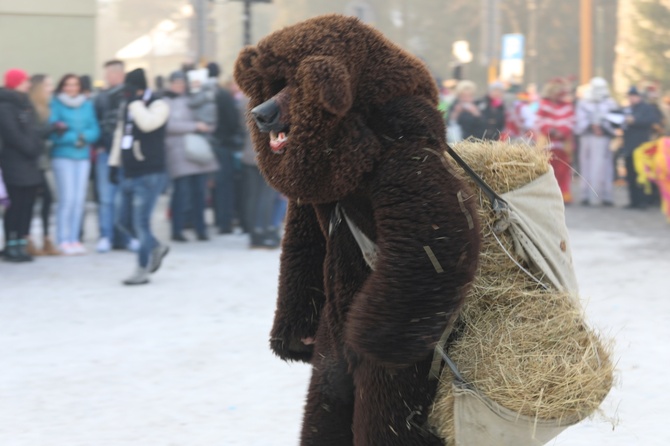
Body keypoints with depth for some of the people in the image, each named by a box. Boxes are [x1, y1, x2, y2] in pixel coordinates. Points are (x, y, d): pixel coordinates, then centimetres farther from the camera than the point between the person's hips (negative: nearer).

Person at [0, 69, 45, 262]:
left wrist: (37, 148, 4)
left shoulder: (24, 104, 18)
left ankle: (21, 245, 13)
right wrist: (32, 149, -11)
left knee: (27, 205, 8)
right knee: (17, 205, -6)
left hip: (29, 164, 8)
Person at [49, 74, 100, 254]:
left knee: (79, 199, 3)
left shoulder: (87, 105, 12)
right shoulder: (55, 104, -1)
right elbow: (53, 132, -9)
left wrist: (84, 136, -13)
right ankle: (63, 241, -1)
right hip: (63, 156, -4)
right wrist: (74, 138, -11)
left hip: (83, 157, 4)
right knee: (67, 198, -9)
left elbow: (95, 131, 6)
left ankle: (74, 238, 11)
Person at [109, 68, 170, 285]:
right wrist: (114, 163, 18)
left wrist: (135, 100, -21)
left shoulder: (158, 105, -9)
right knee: (122, 219, 10)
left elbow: (147, 124, -30)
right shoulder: (128, 106, 15)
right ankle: (156, 248, 28)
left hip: (149, 175, -8)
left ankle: (142, 270, 0)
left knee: (141, 222, -8)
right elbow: (120, 134, 22)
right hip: (129, 175, 8)